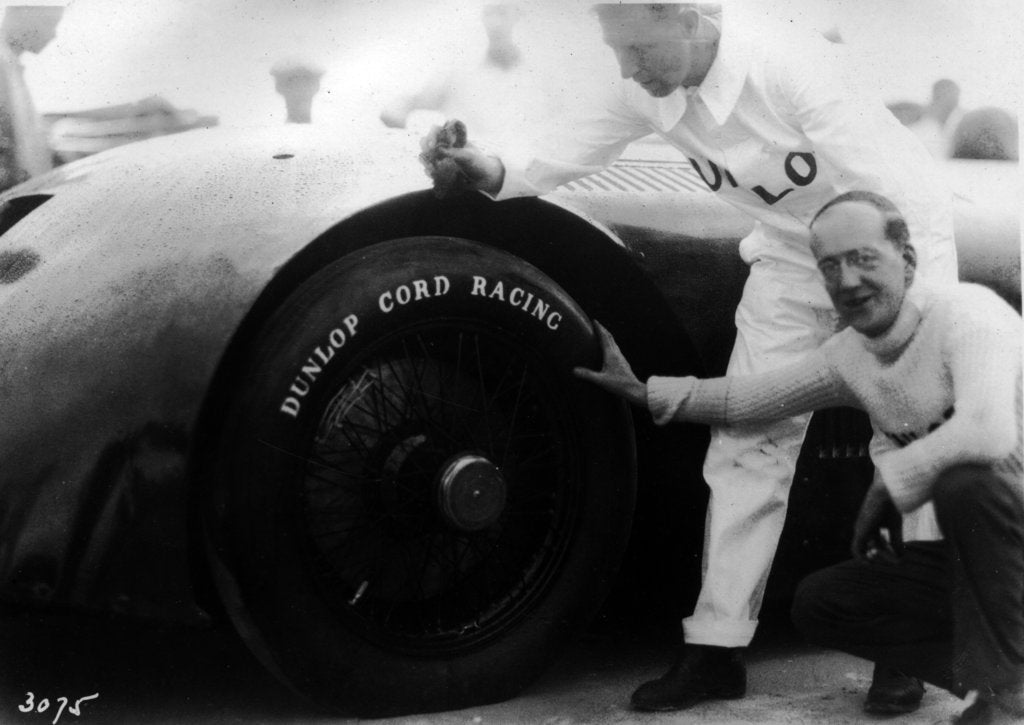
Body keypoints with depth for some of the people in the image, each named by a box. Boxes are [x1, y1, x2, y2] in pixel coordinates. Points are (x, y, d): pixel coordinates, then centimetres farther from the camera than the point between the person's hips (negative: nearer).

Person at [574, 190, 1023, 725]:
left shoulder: (965, 312, -21)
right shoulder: (850, 354, 2)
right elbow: (744, 399, 16)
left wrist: (888, 486, -25)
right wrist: (643, 391, 12)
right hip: (970, 554, 8)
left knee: (964, 479, -37)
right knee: (817, 603, 1)